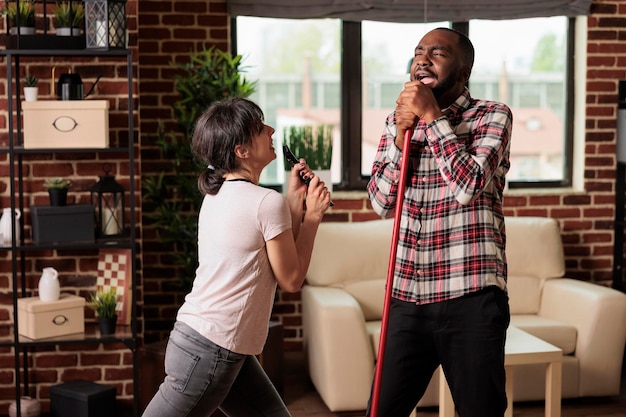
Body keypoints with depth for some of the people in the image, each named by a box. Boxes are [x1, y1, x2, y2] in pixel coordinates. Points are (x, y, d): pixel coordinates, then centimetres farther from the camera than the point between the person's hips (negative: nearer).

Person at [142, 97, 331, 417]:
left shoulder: (216, 195, 10)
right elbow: (291, 279, -7)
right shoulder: (267, 202, -16)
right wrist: (312, 215, -1)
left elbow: (274, 254, 15)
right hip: (211, 351, -9)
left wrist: (294, 200, 11)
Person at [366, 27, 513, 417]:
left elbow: (469, 187, -17)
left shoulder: (492, 116, -2)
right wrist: (401, 135, -8)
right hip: (407, 298, 4)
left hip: (470, 298, -4)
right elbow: (381, 202, 3)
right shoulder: (397, 122, 11)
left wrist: (432, 117, -16)